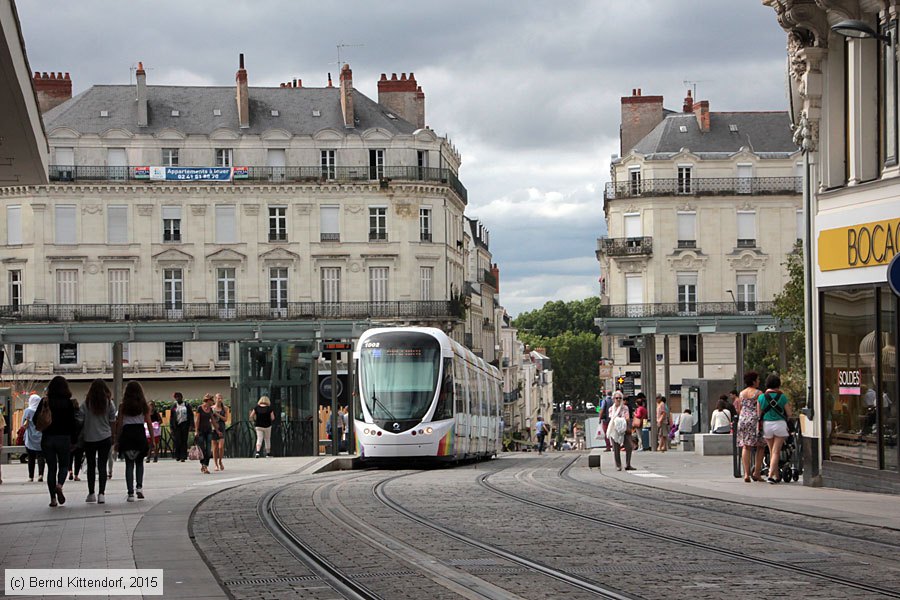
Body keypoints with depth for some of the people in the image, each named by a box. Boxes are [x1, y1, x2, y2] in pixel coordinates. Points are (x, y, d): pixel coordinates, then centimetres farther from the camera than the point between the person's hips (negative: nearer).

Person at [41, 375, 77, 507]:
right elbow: (72, 423, -3)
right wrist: (73, 441, 3)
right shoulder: (68, 403, -4)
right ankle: (59, 484, -16)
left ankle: (53, 498, 4)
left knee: (51, 467, 9)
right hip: (64, 438, -1)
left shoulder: (45, 402, -2)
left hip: (47, 438, 1)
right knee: (64, 465, 14)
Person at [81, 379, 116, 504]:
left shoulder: (86, 403, -6)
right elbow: (113, 422, 2)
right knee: (102, 465, 1)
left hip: (89, 438, 0)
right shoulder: (109, 403, -3)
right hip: (105, 437, 0)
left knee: (91, 466, 11)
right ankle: (101, 493, -9)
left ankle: (91, 494, 15)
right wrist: (113, 437, 15)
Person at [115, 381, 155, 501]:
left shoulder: (123, 406, 1)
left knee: (129, 464, 4)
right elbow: (148, 423, 1)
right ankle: (139, 486, -1)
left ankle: (130, 493, -1)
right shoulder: (144, 405, 2)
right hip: (140, 433, 0)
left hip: (127, 434, 0)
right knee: (139, 462, 17)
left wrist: (117, 439, 5)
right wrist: (152, 439, 5)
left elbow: (119, 424, 0)